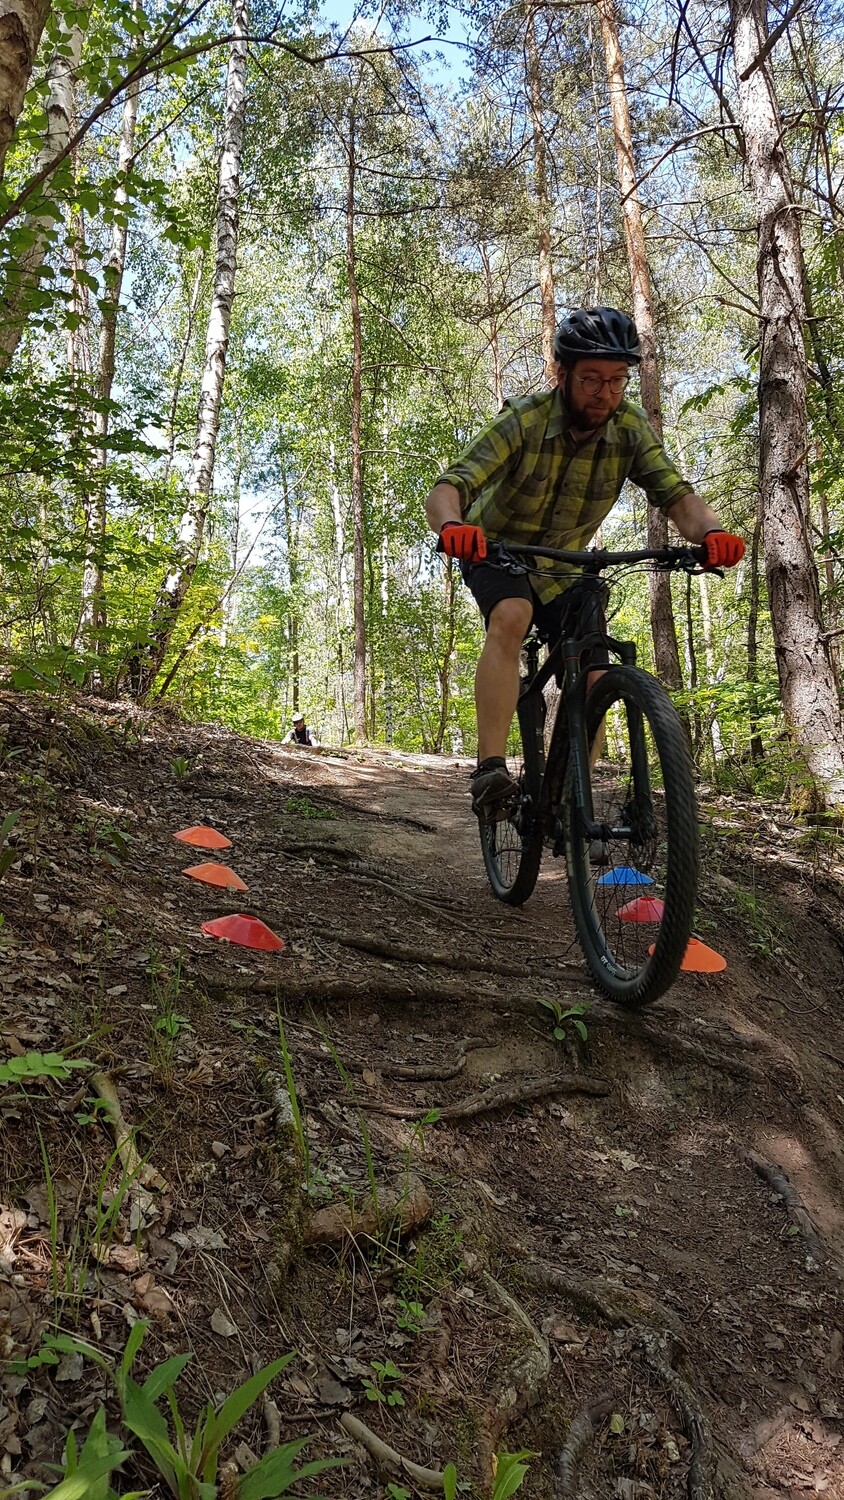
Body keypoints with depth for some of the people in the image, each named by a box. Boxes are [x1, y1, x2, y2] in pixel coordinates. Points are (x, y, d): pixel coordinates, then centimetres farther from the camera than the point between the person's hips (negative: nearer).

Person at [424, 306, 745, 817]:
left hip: (563, 564, 4)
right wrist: (451, 526, -60)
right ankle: (491, 771, -37)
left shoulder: (630, 427, -17)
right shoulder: (524, 421, -26)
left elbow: (676, 494, -26)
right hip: (498, 548, -3)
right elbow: (447, 489, -36)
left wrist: (712, 532, -49)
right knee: (511, 618, -36)